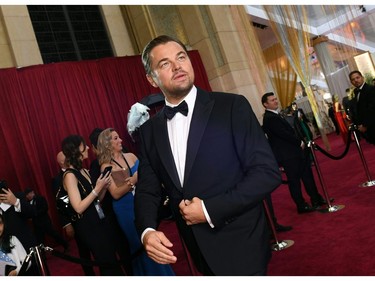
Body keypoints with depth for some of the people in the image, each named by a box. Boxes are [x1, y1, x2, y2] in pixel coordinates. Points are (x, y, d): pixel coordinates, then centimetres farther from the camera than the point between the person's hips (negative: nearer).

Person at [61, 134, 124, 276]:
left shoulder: (84, 171, 8)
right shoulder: (70, 175, -15)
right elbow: (79, 208, -22)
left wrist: (104, 187, -4)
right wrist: (97, 188, -20)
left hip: (100, 220, 7)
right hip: (88, 226, -7)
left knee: (111, 260, 14)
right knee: (108, 264, 4)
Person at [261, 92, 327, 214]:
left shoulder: (275, 115, 14)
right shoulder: (269, 118, -19)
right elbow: (284, 134, -23)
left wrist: (300, 142, 3)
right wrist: (300, 142, -11)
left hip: (294, 152, 10)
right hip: (288, 155, -10)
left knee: (307, 175, 16)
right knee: (294, 180, 2)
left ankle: (316, 199, 28)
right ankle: (301, 206, 13)